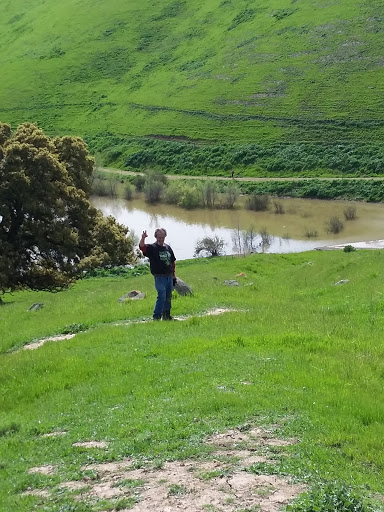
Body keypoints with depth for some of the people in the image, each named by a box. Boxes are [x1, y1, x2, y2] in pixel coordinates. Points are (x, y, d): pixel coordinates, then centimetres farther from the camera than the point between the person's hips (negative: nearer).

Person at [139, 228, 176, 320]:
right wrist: (143, 238, -43)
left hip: (169, 276, 6)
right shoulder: (152, 248, -2)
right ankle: (156, 316, -9)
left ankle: (166, 315, 25)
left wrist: (173, 276, 19)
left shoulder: (168, 248, 15)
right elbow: (142, 247, -22)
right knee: (162, 296, -14)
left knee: (168, 297, 13)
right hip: (159, 277, -6)